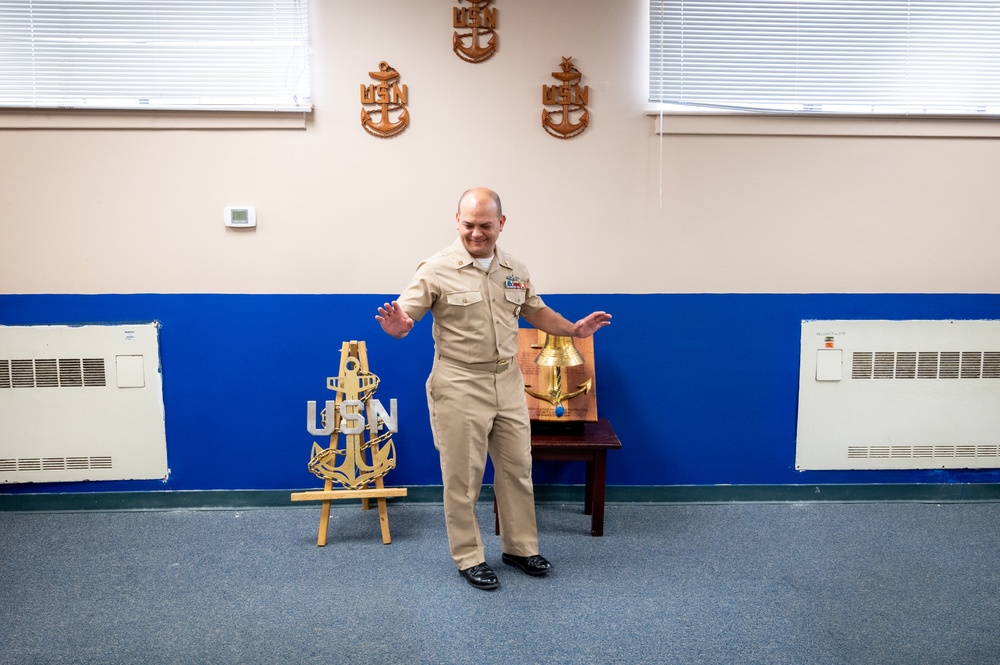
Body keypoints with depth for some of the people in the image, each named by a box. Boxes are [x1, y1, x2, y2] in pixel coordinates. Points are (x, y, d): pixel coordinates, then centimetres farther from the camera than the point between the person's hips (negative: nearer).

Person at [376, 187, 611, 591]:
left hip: (508, 383, 6)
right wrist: (396, 326, -36)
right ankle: (469, 558, 22)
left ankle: (520, 547, 31)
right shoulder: (437, 270, -10)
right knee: (463, 477, 5)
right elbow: (403, 319, -14)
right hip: (459, 386, -5)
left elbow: (537, 313, 21)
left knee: (517, 469, 14)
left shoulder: (516, 271, 7)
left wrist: (574, 329, 10)